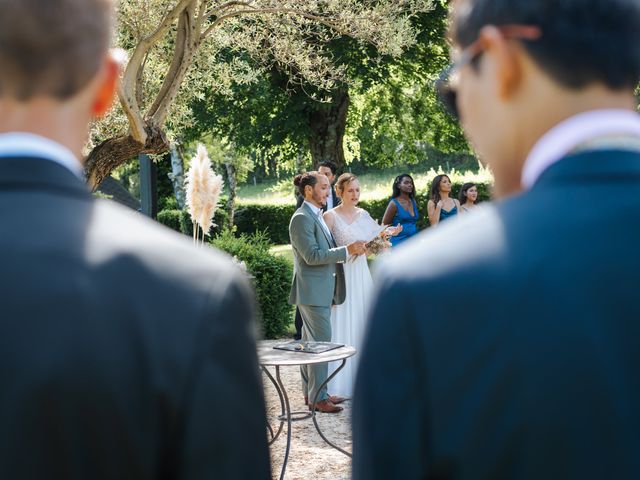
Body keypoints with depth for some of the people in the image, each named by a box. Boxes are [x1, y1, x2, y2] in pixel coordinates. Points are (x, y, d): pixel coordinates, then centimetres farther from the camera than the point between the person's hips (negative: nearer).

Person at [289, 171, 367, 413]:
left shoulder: (318, 216, 15)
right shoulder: (302, 218, -16)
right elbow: (312, 255, -22)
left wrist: (352, 249, 10)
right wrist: (346, 250, -21)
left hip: (322, 290, 10)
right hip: (312, 291, -10)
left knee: (310, 343, 14)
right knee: (320, 342, -8)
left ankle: (311, 392, 21)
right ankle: (318, 397, -2)